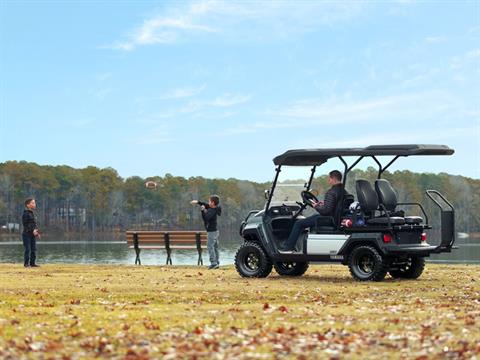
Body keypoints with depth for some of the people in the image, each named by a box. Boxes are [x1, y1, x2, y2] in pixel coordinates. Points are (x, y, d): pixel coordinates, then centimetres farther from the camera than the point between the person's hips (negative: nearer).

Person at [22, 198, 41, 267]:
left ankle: (32, 263, 10)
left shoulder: (32, 213, 16)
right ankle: (26, 263, 0)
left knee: (34, 249, 6)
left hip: (33, 234, 8)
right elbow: (25, 224, -15)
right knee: (27, 249, -7)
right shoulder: (26, 213, -9)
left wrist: (37, 232, 9)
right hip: (27, 234, -8)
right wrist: (32, 230, -22)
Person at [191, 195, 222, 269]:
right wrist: (198, 202, 15)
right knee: (215, 247, 12)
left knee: (210, 247, -9)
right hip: (215, 231, 10)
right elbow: (206, 205, 21)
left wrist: (203, 211, -23)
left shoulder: (212, 211, -21)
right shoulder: (212, 208, 6)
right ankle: (217, 263, 16)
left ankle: (213, 263, -12)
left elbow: (205, 218, -29)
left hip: (212, 232, -10)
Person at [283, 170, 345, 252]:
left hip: (328, 219, -10)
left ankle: (288, 248, 1)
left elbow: (326, 210, -28)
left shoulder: (331, 192, -23)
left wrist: (316, 206, -11)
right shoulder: (343, 191, 6)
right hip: (335, 218, 10)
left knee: (298, 223, -4)